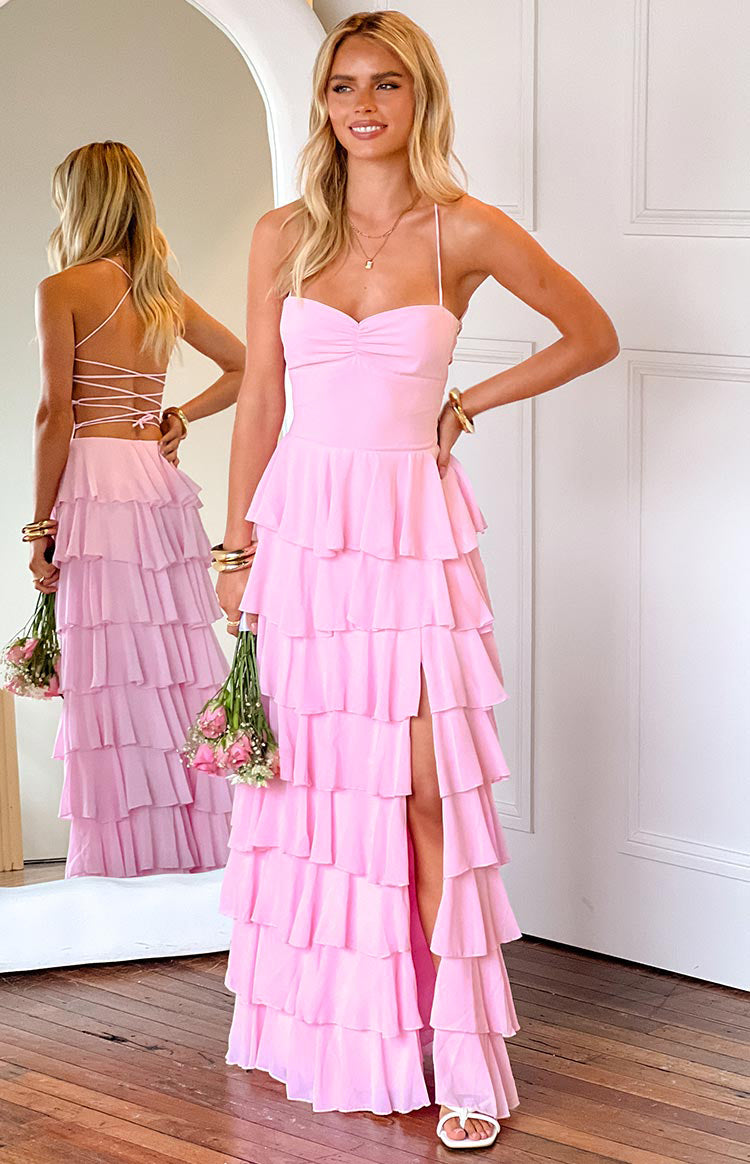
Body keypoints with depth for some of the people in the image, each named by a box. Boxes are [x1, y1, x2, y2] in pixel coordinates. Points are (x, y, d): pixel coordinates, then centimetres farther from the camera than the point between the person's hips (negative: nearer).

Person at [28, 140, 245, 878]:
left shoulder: (64, 289, -4)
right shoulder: (165, 294, 14)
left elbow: (56, 414, -9)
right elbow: (246, 367, 22)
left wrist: (41, 527, -6)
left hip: (96, 481, -6)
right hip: (162, 480, 6)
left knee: (111, 681, -5)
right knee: (175, 667, 8)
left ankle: (123, 862, -4)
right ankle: (192, 850, 12)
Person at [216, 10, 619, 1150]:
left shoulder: (467, 232, -1)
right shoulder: (283, 236, 5)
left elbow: (594, 335, 10)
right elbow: (260, 403, 9)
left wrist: (470, 401, 5)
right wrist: (237, 548, 8)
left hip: (413, 527, -2)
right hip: (303, 523, 3)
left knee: (425, 790, -6)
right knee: (312, 779, 6)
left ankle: (457, 1061, 2)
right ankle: (338, 1040, 20)